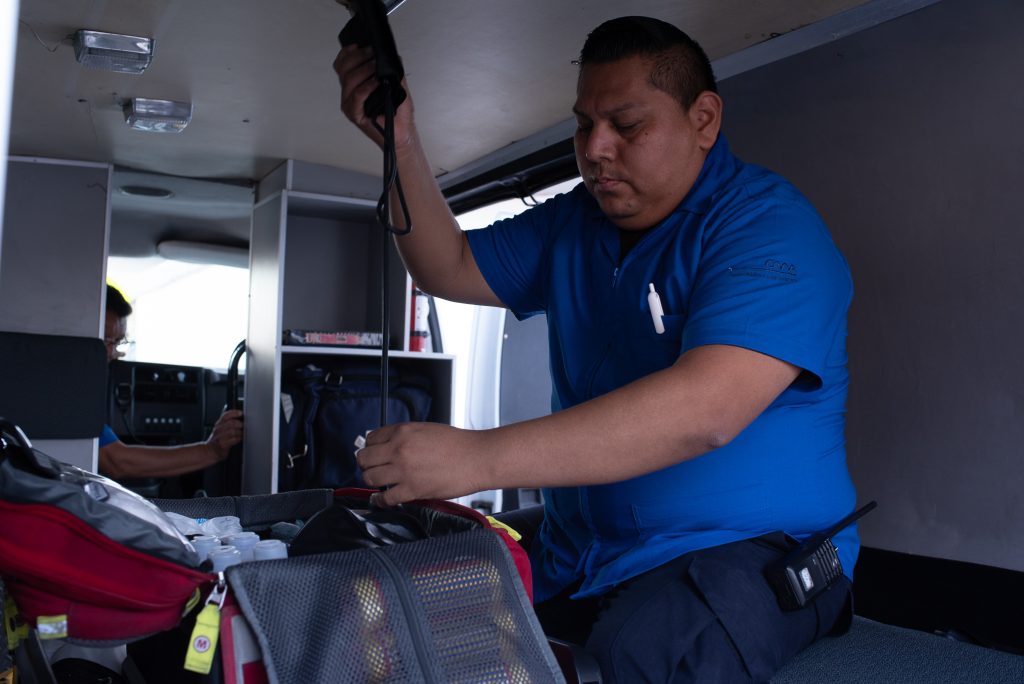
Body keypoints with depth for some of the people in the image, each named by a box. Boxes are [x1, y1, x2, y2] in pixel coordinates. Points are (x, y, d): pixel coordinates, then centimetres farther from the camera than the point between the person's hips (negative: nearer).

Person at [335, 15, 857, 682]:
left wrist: (480, 457, -35)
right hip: (573, 558, 7)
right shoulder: (574, 222, 12)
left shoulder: (767, 224, -15)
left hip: (748, 550, -6)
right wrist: (401, 144, -2)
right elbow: (451, 269, 14)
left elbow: (704, 409, -30)